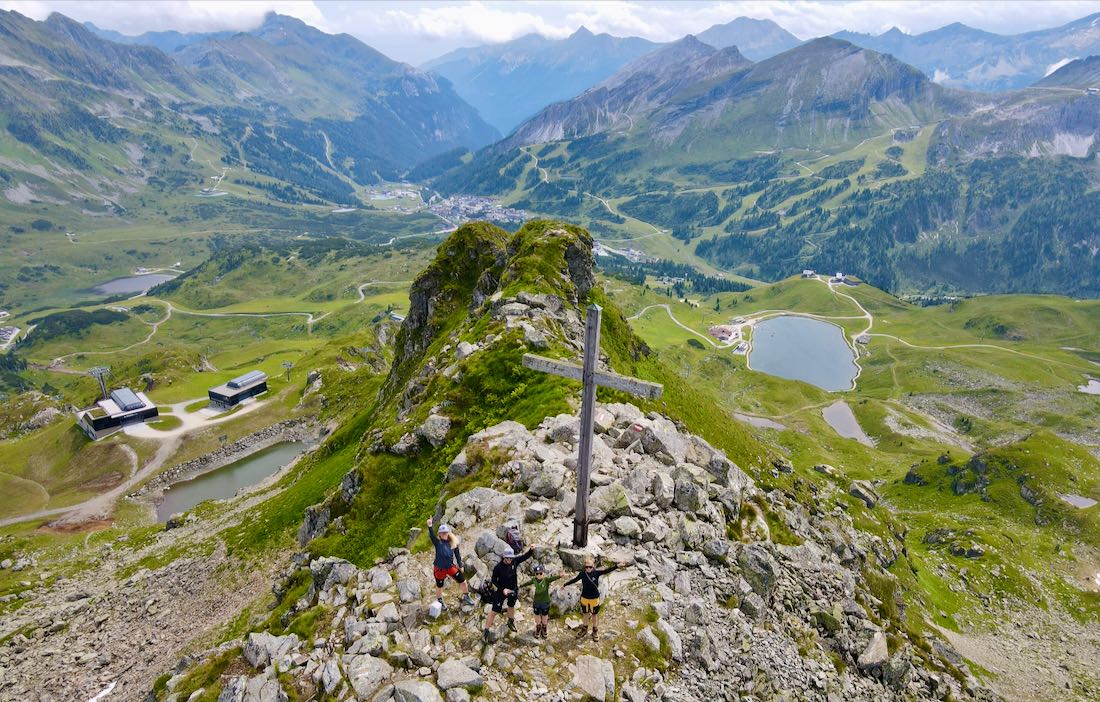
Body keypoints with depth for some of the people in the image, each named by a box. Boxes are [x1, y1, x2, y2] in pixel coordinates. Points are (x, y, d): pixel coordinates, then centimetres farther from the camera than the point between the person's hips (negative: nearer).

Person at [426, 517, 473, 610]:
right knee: (439, 586, 17)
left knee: (464, 582, 5)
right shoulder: (437, 542, -19)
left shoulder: (453, 542, -10)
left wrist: (460, 565, 8)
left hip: (451, 567, 3)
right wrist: (429, 526, -57)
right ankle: (439, 602, 47)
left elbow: (457, 554, 2)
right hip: (439, 569, -3)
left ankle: (466, 599, 32)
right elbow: (432, 536, -40)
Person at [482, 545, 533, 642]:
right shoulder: (498, 567, -27)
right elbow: (494, 581, -18)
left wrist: (531, 550, -30)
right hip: (501, 591, -4)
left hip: (513, 590, 4)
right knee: (495, 611, 1)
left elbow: (526, 556, -11)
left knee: (511, 606, 28)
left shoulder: (515, 561, -17)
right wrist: (503, 589, -26)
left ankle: (511, 622, 56)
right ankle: (486, 631, 16)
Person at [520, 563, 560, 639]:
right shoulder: (534, 580, -9)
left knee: (544, 619, 15)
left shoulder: (546, 580, -20)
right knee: (537, 619, 16)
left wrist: (560, 576, -60)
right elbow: (528, 583, 11)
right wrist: (520, 586, 27)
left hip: (545, 602, -2)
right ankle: (538, 631, 40)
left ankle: (544, 632, 39)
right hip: (536, 602, 2)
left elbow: (553, 578, -40)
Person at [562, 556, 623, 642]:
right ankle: (585, 629, 43)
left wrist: (616, 566, -40)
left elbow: (606, 571, -28)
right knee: (586, 614, 20)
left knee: (594, 615, 17)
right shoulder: (582, 573, -14)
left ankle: (595, 631, 39)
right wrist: (565, 584, 4)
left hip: (594, 599, -1)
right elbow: (574, 580, -1)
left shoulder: (596, 573, -18)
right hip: (584, 598, 1)